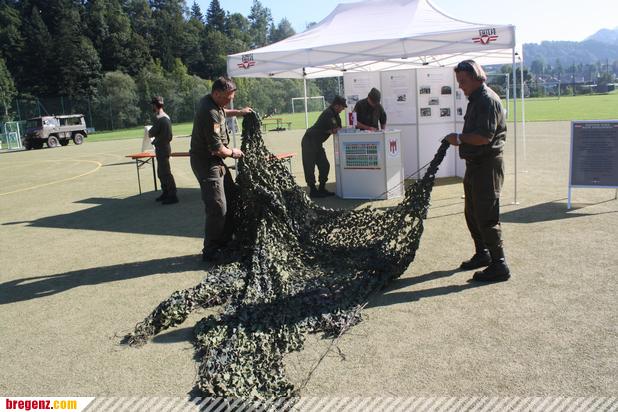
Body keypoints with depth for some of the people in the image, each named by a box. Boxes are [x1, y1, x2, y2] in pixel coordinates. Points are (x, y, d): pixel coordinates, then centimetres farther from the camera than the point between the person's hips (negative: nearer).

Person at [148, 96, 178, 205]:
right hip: (165, 146, 10)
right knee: (161, 172, 18)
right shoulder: (166, 117, 12)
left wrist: (149, 131, 5)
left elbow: (151, 134, -14)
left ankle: (172, 196, -3)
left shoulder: (159, 119, -18)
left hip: (162, 149, -10)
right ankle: (165, 193, 25)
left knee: (165, 172, -6)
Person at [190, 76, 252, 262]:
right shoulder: (210, 114, -25)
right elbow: (217, 148, -25)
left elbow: (221, 112, 33)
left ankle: (225, 241, 25)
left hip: (216, 161, 11)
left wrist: (237, 112, 22)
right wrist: (232, 152, -7)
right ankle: (210, 251, 2)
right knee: (218, 208, -10)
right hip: (206, 163, -11)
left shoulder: (209, 101, 6)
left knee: (232, 198, 15)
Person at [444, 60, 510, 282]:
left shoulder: (488, 100, -16)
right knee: (472, 213, 19)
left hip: (487, 165, -10)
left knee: (487, 217, -7)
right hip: (475, 164, 10)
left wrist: (459, 138, -13)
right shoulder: (475, 100, 16)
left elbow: (484, 137, -25)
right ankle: (482, 254, 33)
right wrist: (460, 139, 5)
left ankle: (499, 265, 1)